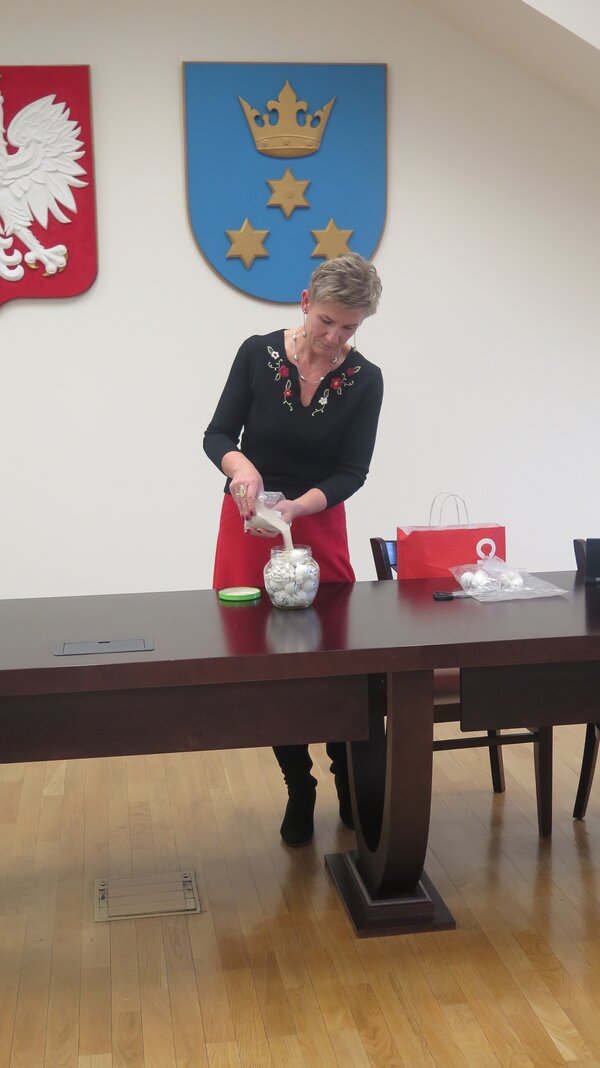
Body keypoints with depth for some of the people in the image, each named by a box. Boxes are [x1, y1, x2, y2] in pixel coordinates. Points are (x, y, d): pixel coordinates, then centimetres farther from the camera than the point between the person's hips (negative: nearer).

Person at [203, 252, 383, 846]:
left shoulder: (364, 381, -8)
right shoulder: (257, 354, -9)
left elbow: (351, 472, -9)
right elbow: (218, 435, -7)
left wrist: (295, 507, -26)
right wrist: (239, 464, -30)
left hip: (319, 525, 0)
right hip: (247, 526, 0)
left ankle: (352, 782, 25)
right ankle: (298, 787, 21)